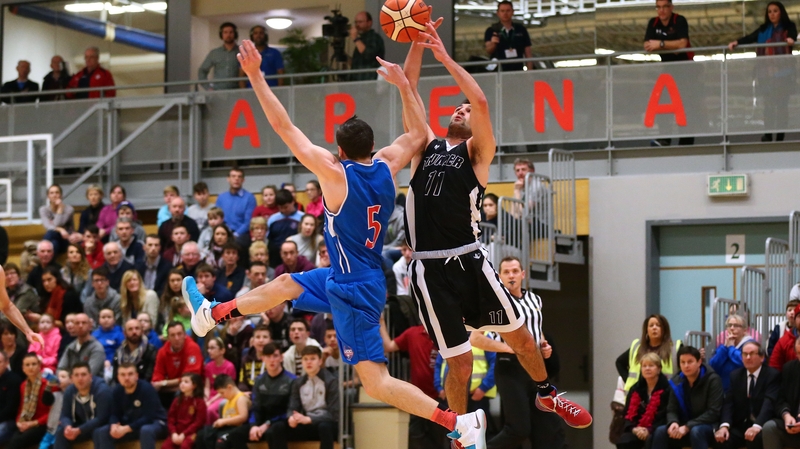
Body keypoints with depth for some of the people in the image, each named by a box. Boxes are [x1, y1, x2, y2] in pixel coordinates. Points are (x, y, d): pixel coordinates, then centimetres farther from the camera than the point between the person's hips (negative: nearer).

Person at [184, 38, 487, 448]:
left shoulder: (337, 174, -21)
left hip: (354, 290, -9)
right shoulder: (386, 167, -4)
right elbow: (418, 133, 15)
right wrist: (403, 85, 14)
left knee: (377, 383, -9)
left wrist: (255, 76, -14)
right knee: (285, 285, 27)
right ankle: (212, 314, 49)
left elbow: (284, 127, -19)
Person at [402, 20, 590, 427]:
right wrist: (417, 43, 1)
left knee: (519, 335, 7)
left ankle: (547, 394, 34)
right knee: (460, 362, -1)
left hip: (469, 259, 0)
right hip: (429, 268, 1)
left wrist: (445, 57, -8)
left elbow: (481, 101, -9)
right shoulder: (426, 146, 14)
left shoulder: (478, 151, 6)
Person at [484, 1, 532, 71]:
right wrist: (493, 44, -32)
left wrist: (530, 71, 0)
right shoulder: (491, 31, 3)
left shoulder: (521, 30, 9)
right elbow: (488, 51, -10)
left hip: (518, 70, 2)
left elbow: (528, 53, 10)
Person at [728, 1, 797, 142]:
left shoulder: (789, 27, 4)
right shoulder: (764, 29, 14)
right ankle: (768, 135, -8)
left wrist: (791, 39, -40)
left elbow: (792, 36, -16)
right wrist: (736, 42, -15)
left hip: (783, 72, -3)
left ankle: (780, 136, -4)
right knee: (768, 103, -3)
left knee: (782, 103, -4)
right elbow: (750, 38, 3)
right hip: (767, 72, 3)